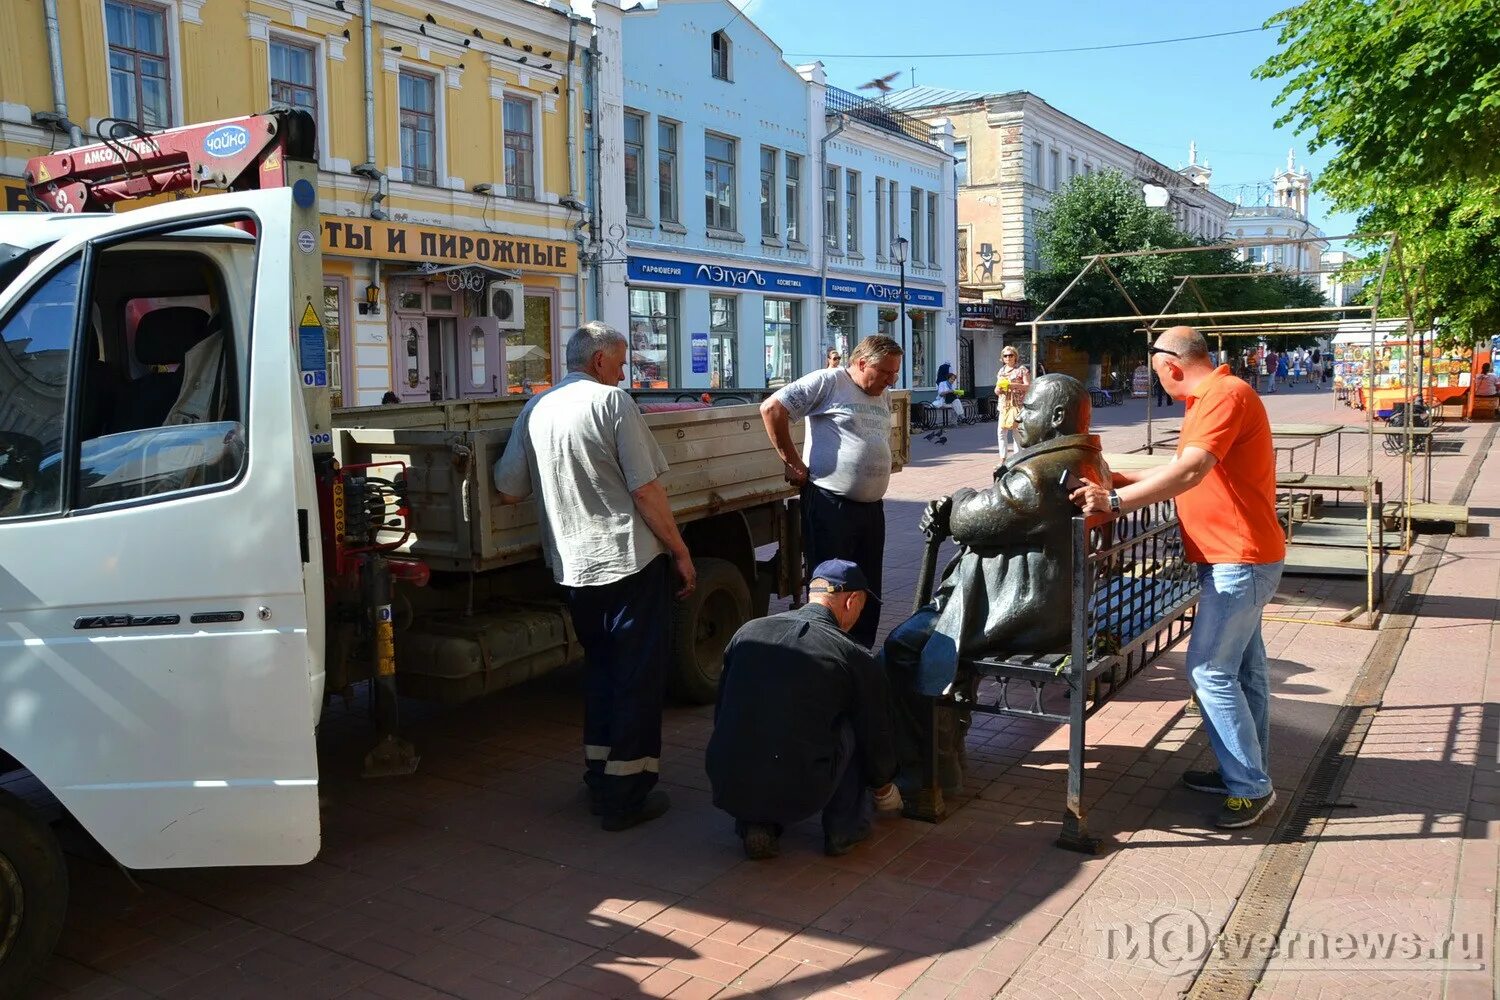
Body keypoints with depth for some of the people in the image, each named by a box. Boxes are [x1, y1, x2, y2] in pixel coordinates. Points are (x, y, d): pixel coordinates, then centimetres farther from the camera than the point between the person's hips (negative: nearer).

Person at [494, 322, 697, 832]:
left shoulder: (534, 409, 8)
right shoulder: (612, 401, -9)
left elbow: (508, 490, 11)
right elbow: (646, 490, -14)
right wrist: (680, 551, -6)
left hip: (573, 568, 6)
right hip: (631, 560, -6)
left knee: (600, 667, 22)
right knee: (638, 675, 4)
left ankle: (599, 774, 28)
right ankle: (626, 794, 9)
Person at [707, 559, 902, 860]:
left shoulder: (747, 632, 8)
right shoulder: (854, 657, -1)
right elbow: (876, 735, 12)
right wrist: (885, 788, 34)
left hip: (727, 790, 4)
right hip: (800, 797, -3)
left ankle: (754, 824, 16)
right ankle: (844, 828, 22)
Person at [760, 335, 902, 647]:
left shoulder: (883, 396, 17)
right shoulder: (828, 382, -8)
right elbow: (771, 408, -14)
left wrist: (876, 487, 17)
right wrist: (792, 462, -11)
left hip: (872, 506, 8)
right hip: (830, 505, -8)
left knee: (868, 592, 13)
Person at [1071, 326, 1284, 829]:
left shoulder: (1226, 394, -18)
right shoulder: (1212, 398, 15)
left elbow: (1190, 470, -30)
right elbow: (1188, 472, 21)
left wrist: (1115, 500, -31)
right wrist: (1122, 479, 17)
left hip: (1238, 558, -11)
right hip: (1236, 556, 11)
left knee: (1211, 669, -9)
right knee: (1243, 665, 15)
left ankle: (1250, 787, 0)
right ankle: (1246, 771, 25)